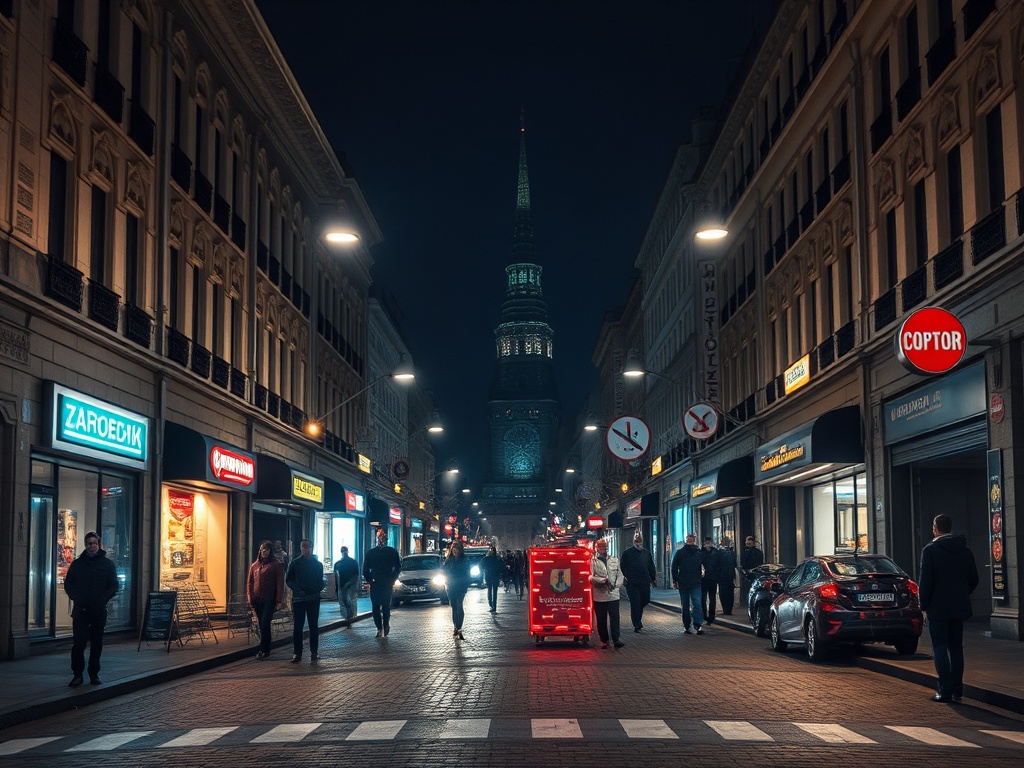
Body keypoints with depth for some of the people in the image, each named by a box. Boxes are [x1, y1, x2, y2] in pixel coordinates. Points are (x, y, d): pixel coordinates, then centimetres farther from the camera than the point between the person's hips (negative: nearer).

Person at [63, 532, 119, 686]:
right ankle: (77, 674, 1)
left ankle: (94, 673, 15)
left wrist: (103, 599, -8)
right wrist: (76, 598, -4)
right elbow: (68, 584, 11)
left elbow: (114, 586, 6)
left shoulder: (108, 564, 6)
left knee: (96, 643, 6)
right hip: (80, 610, 0)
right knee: (79, 642, -7)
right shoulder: (77, 563, 9)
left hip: (99, 610, 0)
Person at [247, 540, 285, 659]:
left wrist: (279, 601, -12)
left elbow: (280, 584, -6)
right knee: (261, 626, 8)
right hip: (257, 600, 5)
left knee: (265, 625, -11)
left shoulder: (276, 565, -2)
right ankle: (265, 649, 15)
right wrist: (250, 599, 5)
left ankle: (263, 649, -7)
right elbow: (249, 583, 14)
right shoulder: (254, 565, 13)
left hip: (269, 600, -5)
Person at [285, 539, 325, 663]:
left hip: (314, 599, 1)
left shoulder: (317, 564, 10)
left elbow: (320, 582, 12)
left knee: (313, 626, 4)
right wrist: (297, 589, -10)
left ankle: (313, 652, 11)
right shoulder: (294, 563, 7)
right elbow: (288, 580, 4)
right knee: (297, 626, -3)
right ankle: (297, 653, -1)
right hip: (298, 599, -1)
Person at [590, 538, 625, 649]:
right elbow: (591, 577, -7)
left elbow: (620, 575, 13)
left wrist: (615, 584, -2)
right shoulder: (592, 561, 3)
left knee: (614, 617, -7)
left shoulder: (615, 560, 15)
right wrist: (603, 580, -18)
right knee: (601, 619, 3)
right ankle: (604, 640, 11)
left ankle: (616, 639, -9)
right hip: (599, 595, -2)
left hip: (613, 594, 2)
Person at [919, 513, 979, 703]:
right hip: (959, 607, 5)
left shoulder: (930, 550, -12)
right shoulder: (965, 550, 6)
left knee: (940, 648, -2)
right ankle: (957, 690, 12)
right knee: (956, 648, 12)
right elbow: (973, 579, 10)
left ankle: (946, 691, -7)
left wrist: (923, 604, -5)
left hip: (938, 607, -5)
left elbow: (926, 580, -14)